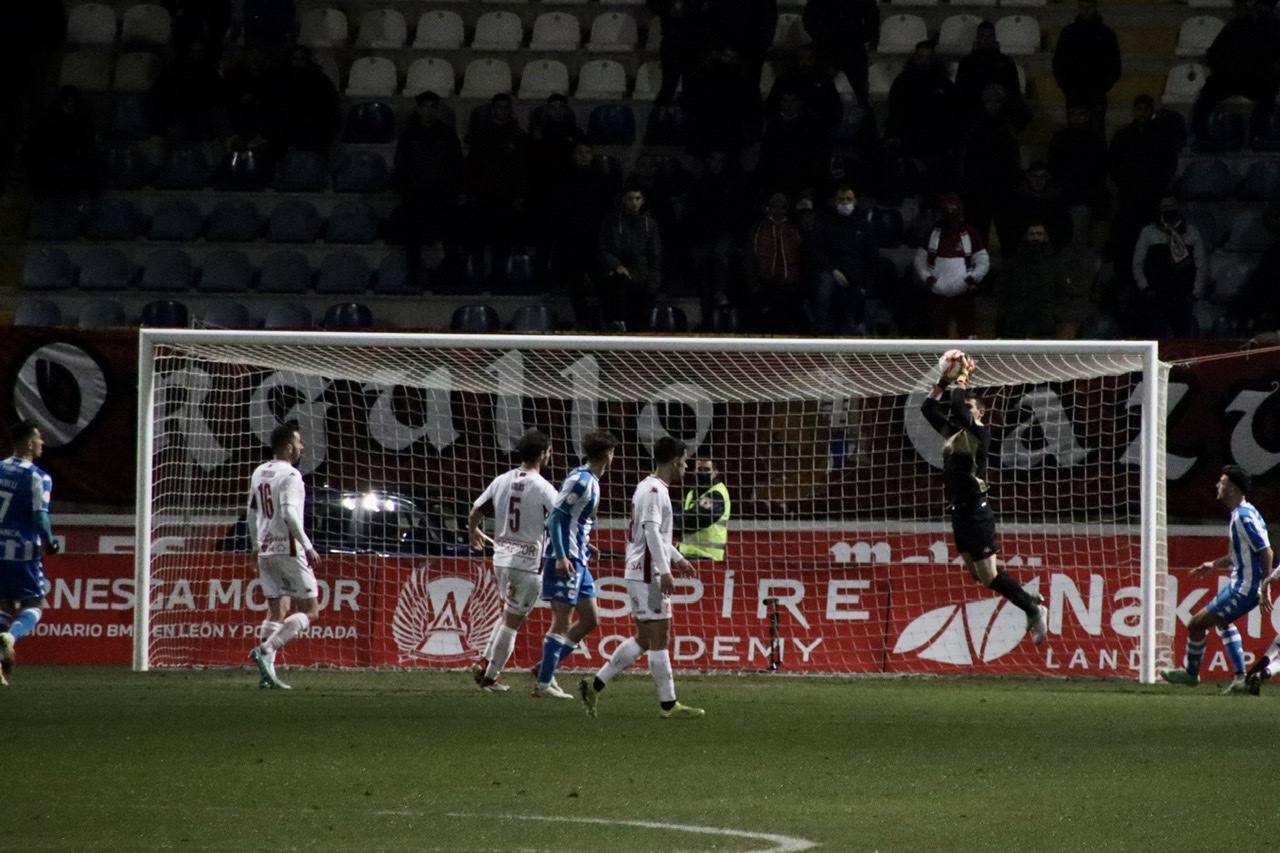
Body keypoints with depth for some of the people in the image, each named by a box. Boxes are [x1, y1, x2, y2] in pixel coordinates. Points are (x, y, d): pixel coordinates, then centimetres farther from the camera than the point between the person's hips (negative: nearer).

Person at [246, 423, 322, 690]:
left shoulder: (259, 473, 13)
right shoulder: (290, 475, -12)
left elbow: (252, 515, 18)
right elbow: (289, 514, -23)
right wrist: (307, 547, -20)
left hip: (266, 551, 8)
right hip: (289, 549, -8)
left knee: (276, 611, 11)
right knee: (310, 610, -2)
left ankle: (267, 673, 3)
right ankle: (266, 649, -17)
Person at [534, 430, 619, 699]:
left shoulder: (590, 482, 15)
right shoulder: (580, 481, -14)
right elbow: (555, 518, -18)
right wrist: (561, 557, -24)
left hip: (578, 562, 10)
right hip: (567, 561, -10)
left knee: (589, 620, 12)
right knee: (561, 623, -7)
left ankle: (546, 669, 16)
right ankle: (543, 683, -4)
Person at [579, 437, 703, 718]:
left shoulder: (651, 488, 18)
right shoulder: (654, 491, -14)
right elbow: (651, 531, -23)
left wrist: (676, 558, 37)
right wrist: (665, 570, -27)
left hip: (639, 572, 10)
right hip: (648, 573, -10)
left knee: (644, 639, 12)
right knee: (659, 639, -5)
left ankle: (595, 686, 12)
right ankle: (668, 704, -2)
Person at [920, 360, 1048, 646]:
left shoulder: (979, 432, -10)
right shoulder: (951, 432, 12)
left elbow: (957, 407, -24)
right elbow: (928, 407, 13)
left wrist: (962, 380, -10)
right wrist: (944, 381, 4)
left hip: (976, 511, -8)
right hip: (959, 512, 8)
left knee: (989, 575, -6)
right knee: (979, 575, 12)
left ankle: (1034, 609, 7)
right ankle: (1031, 603, 25)